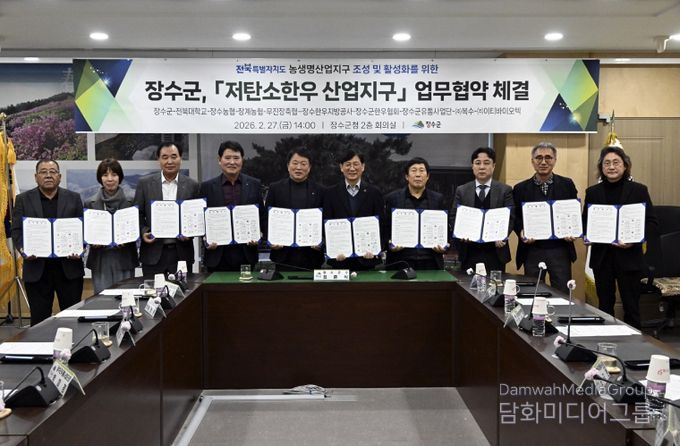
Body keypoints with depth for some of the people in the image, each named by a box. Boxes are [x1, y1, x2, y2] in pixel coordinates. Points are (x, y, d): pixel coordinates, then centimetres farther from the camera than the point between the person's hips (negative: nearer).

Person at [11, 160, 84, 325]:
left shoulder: (73, 198, 8)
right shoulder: (23, 199, 7)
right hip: (37, 268, 0)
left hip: (69, 267, 0)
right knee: (39, 319, 5)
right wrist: (24, 249, -14)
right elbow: (16, 230, 4)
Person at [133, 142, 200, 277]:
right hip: (153, 252, 0)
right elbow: (138, 214, 7)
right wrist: (143, 232, -10)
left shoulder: (192, 185, 4)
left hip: (182, 252, 0)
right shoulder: (145, 183, 4)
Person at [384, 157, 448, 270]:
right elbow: (385, 229, 5)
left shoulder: (438, 199, 9)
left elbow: (445, 229, 12)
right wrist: (390, 245, -13)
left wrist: (443, 247, -6)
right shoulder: (393, 198, 5)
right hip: (400, 262, -1)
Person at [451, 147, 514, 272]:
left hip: (495, 252, -1)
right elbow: (454, 217, 6)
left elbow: (510, 218, -1)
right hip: (469, 253, 1)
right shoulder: (461, 191, 9)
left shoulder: (505, 190, 6)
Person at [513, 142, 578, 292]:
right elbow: (516, 218, 7)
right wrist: (522, 232, -13)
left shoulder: (567, 184, 6)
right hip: (532, 251, 0)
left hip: (560, 250, 0)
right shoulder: (521, 189, 5)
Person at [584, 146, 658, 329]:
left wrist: (635, 240, -17)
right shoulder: (592, 192, 7)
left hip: (629, 257, -2)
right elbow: (585, 222, 12)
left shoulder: (639, 190, 0)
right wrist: (587, 236, -9)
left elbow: (651, 223, -2)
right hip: (601, 257, 2)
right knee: (605, 305, 11)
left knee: (631, 306, 4)